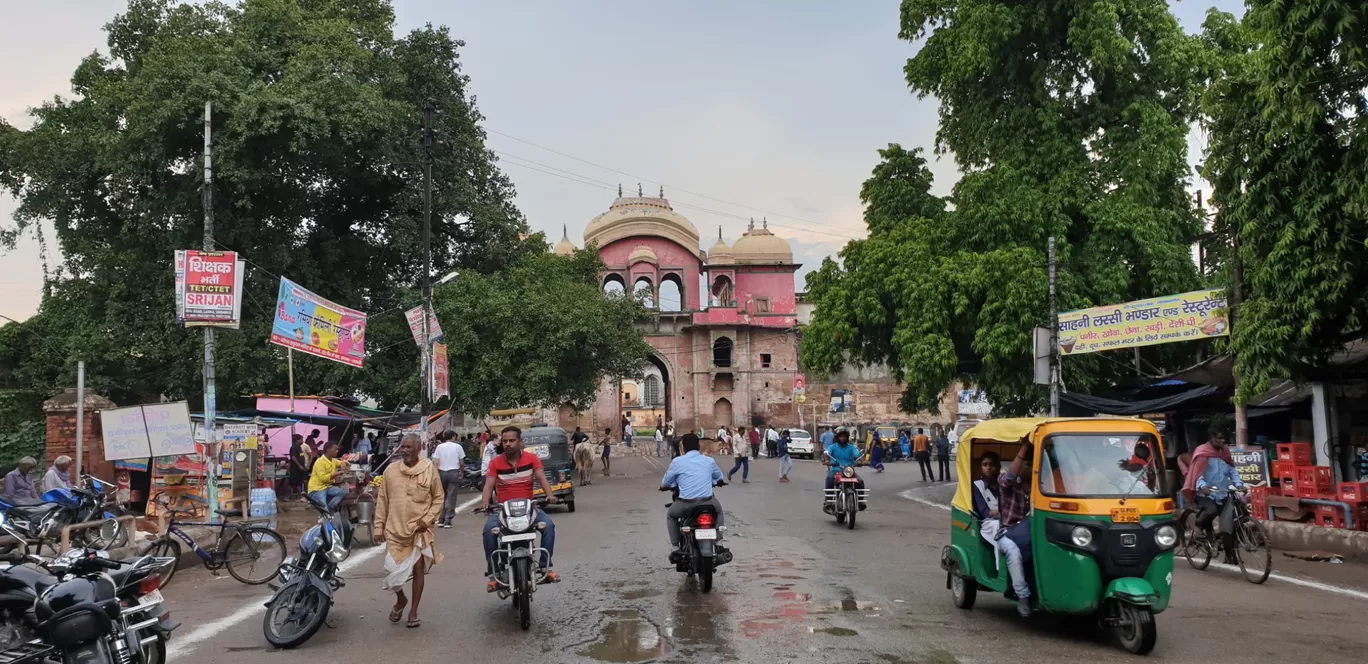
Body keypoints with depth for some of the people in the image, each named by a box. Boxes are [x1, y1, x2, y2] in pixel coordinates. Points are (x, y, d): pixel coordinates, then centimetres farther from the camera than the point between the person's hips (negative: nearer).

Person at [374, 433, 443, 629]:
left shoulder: (430, 469, -4)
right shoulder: (391, 470, 1)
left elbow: (438, 498, 2)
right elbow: (382, 500, 7)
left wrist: (428, 519, -9)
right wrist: (379, 527, 4)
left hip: (421, 528, -2)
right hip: (395, 528, 2)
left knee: (418, 568, 1)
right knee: (393, 571, 2)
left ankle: (414, 610, 16)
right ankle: (400, 599, 32)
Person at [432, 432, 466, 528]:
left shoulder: (439, 447, 4)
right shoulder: (458, 447, 1)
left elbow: (437, 463, -2)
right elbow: (462, 463, 4)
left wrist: (436, 475, -1)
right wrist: (462, 472, 20)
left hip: (442, 472, 2)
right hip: (454, 472, -2)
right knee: (451, 496, 0)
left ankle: (441, 520, 13)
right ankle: (447, 520, -3)